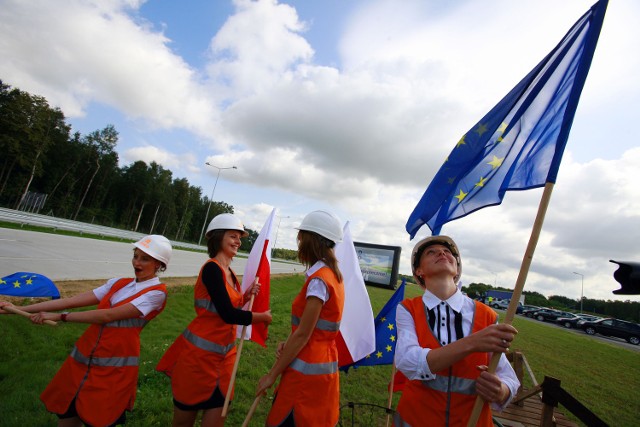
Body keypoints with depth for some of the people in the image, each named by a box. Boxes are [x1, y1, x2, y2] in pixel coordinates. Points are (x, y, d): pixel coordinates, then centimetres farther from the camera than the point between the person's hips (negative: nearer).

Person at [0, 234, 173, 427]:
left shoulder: (156, 293, -14)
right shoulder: (118, 283, 7)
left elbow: (107, 316, -19)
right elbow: (73, 300, 4)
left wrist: (60, 317, -15)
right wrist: (19, 308, 1)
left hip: (114, 366, -6)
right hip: (84, 357, 6)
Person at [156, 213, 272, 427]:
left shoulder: (229, 272, 6)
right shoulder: (212, 268, -20)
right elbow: (228, 314, -24)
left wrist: (246, 296, -2)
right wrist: (262, 317, -12)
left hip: (223, 353, 8)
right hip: (200, 352, -7)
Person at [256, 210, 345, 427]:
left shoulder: (319, 279, -22)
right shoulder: (333, 274, 6)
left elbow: (303, 334, -20)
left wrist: (272, 374, -10)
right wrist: (287, 344, -1)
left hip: (307, 370, -9)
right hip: (322, 364, 9)